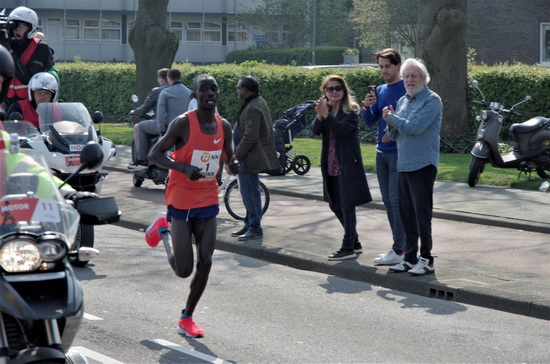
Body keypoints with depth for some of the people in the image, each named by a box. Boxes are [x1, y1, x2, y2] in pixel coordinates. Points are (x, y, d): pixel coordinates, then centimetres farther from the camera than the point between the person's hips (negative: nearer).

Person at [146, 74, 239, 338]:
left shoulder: (224, 127, 4)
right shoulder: (183, 124, -13)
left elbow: (228, 163, 16)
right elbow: (154, 154, -12)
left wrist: (233, 166, -10)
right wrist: (185, 168, -27)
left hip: (208, 202, 5)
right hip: (181, 201, -5)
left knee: (205, 263, -3)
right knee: (183, 270, -4)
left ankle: (187, 318, 13)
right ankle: (163, 229, 26)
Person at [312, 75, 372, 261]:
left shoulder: (351, 110, -7)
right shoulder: (326, 109, 11)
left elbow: (342, 128, -23)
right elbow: (316, 130, -5)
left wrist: (326, 114, -27)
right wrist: (320, 116, -23)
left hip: (348, 165, -7)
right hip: (331, 165, 7)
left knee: (347, 206, -4)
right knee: (335, 205, 14)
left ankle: (348, 248, 2)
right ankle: (354, 243, 27)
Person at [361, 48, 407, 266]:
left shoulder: (407, 89, -8)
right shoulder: (380, 91, 13)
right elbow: (370, 122, 11)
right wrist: (367, 106, -7)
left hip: (399, 152, -8)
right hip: (382, 152, 8)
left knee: (397, 200, -9)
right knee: (388, 201, 10)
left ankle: (399, 251, -7)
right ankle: (400, 245, 19)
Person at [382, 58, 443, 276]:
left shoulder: (432, 100, -8)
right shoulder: (402, 101, 17)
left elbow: (416, 127, -18)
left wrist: (392, 119, -4)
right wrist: (391, 123, -3)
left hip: (422, 166, -8)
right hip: (403, 166, 8)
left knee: (422, 215, -5)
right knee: (406, 215, 11)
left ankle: (426, 260, 1)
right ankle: (410, 258, 18)